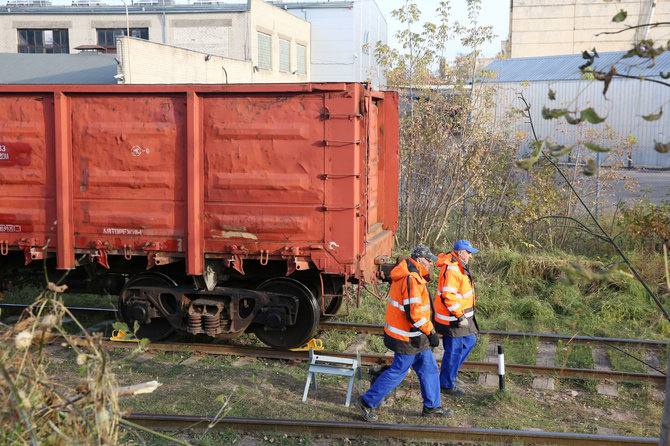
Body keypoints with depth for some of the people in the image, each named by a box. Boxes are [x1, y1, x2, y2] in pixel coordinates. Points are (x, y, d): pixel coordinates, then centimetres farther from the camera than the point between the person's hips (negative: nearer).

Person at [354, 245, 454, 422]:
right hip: (408, 337, -10)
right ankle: (366, 402, 11)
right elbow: (414, 313, -28)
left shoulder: (406, 274, 8)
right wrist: (431, 332, -18)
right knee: (398, 371, 1)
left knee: (429, 368, 17)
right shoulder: (412, 280, -24)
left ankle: (432, 407, 28)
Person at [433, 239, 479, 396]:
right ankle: (446, 385, 14)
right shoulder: (451, 270, -23)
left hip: (460, 314, 11)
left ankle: (449, 373, 29)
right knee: (454, 351, 0)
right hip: (452, 318, -11)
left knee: (469, 341, 21)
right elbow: (448, 296, -29)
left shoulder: (459, 266, 10)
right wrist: (460, 316, -25)